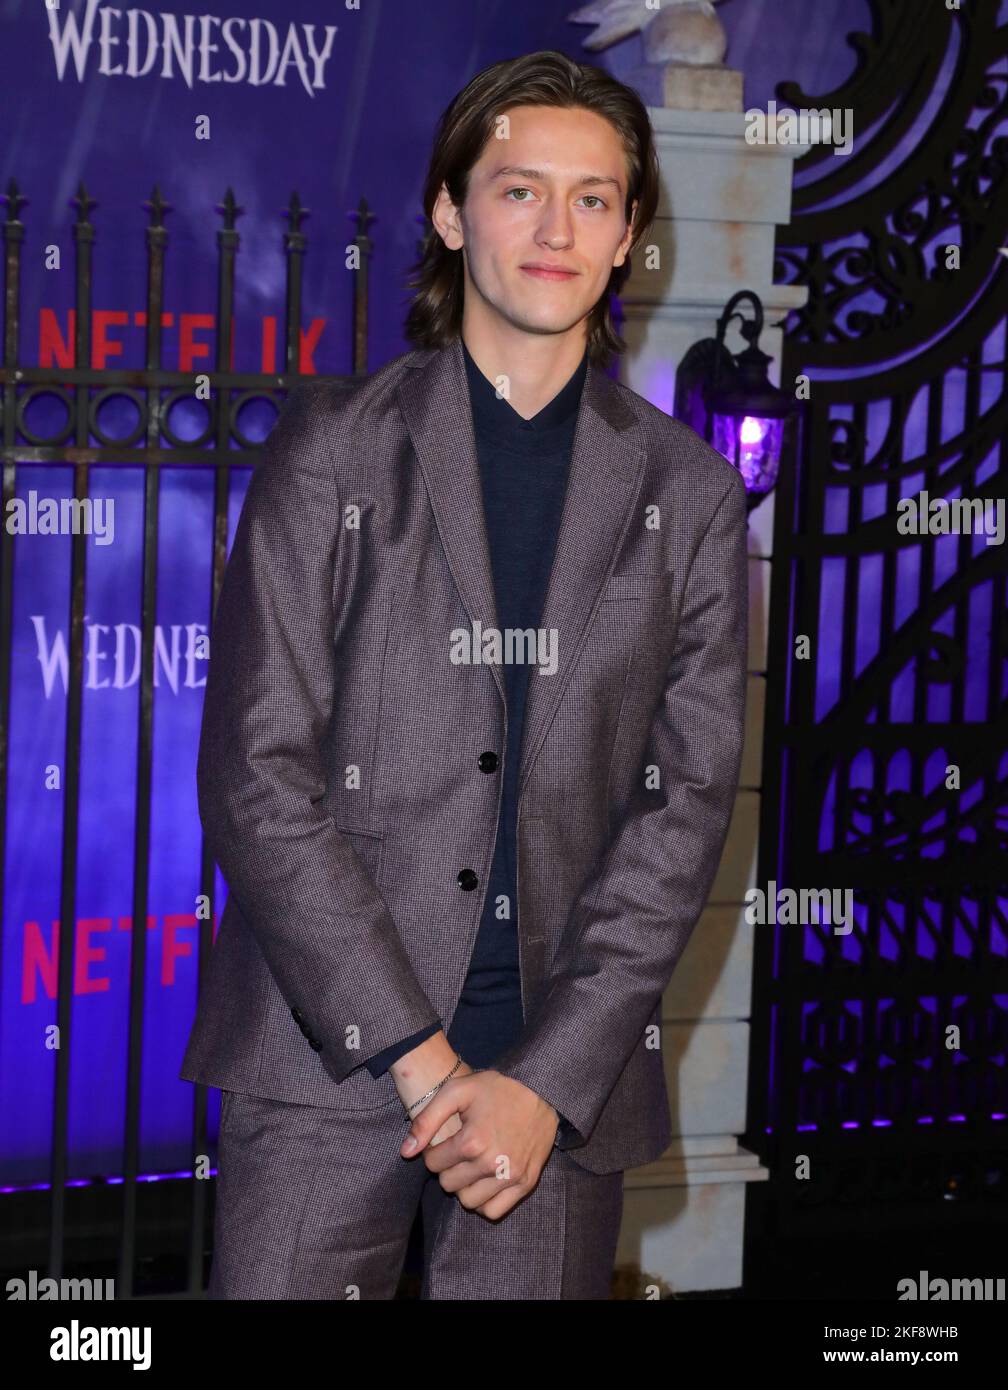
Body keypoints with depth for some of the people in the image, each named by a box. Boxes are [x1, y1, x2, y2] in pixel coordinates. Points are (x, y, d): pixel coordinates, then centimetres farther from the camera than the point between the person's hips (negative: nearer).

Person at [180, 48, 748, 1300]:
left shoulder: (691, 495, 8)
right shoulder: (332, 448, 3)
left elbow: (684, 806, 2)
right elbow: (256, 775, -4)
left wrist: (548, 1080, -9)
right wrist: (419, 1057, -10)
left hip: (563, 1079, 1)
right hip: (329, 1055, -1)